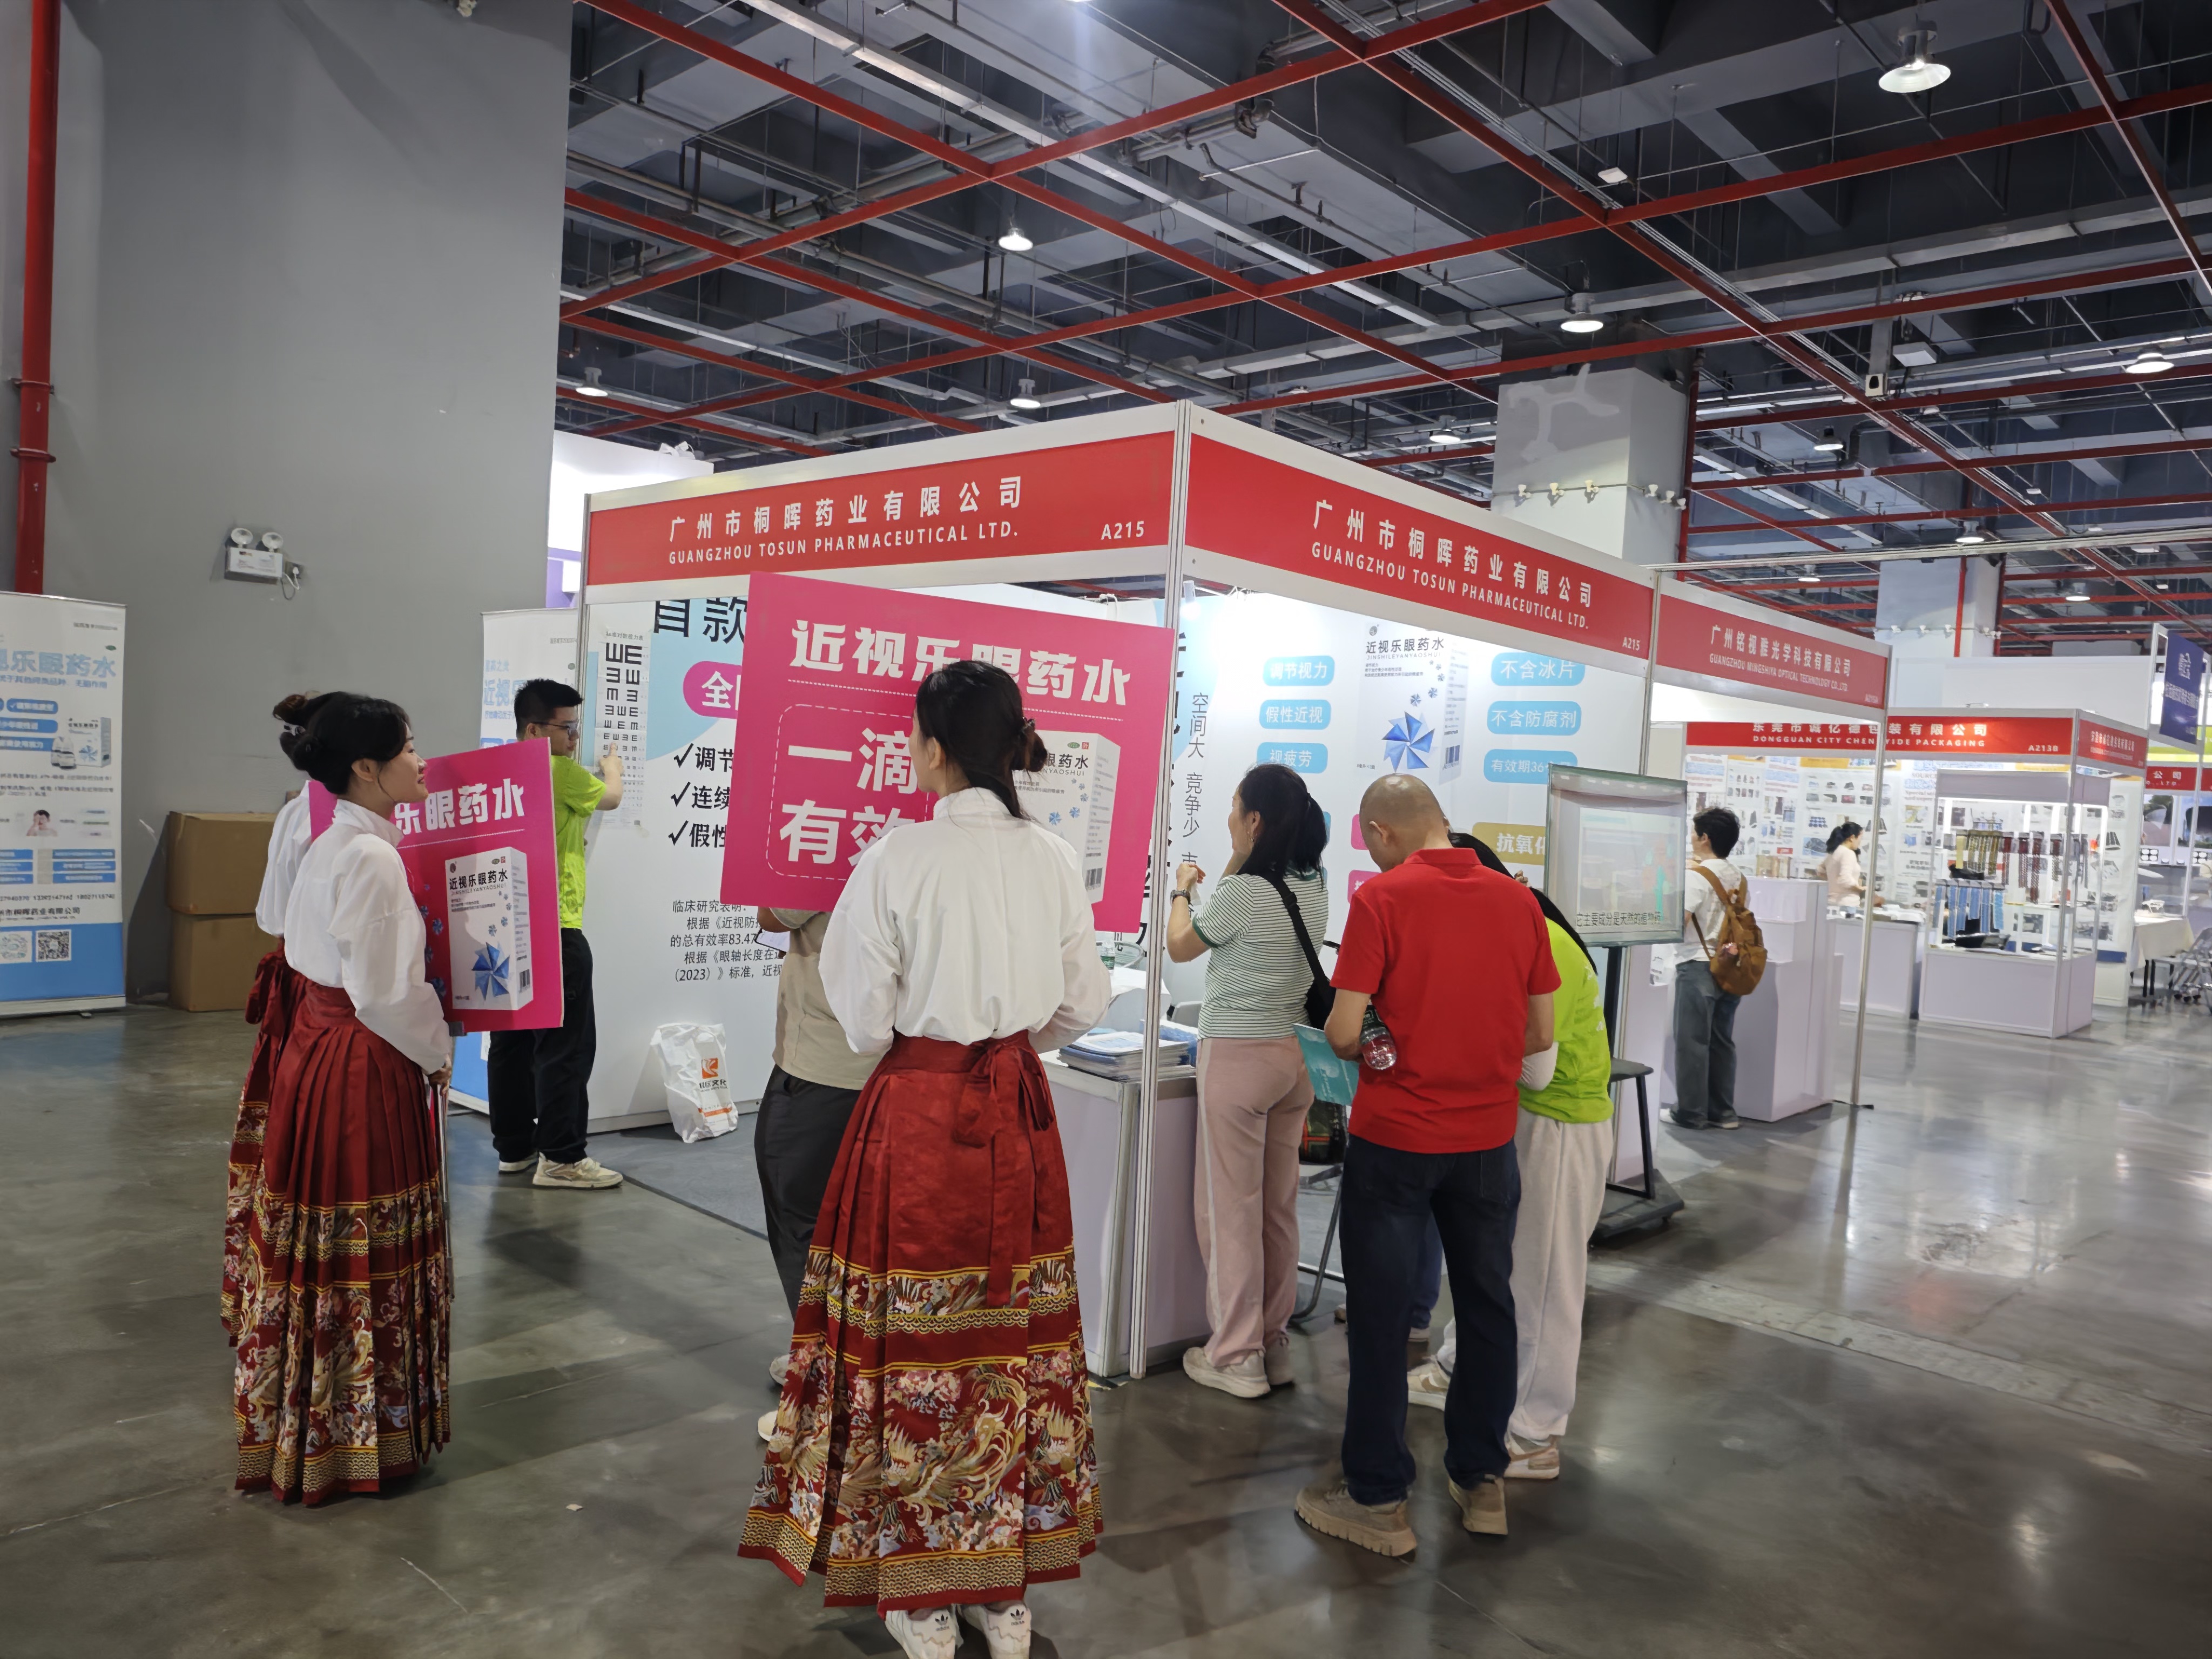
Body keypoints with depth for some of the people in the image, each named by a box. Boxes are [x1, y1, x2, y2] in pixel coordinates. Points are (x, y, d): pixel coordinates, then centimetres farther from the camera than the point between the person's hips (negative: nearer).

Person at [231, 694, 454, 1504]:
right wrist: (436, 1052, -6)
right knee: (368, 1254, 4)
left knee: (317, 1248, 19)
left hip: (316, 1044, 9)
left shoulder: (328, 846, 8)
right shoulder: (372, 857, -21)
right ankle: (362, 1435, 18)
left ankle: (301, 1423, 34)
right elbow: (385, 991, -21)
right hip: (366, 1065, -9)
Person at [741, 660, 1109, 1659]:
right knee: (1018, 1333, 14)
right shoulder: (1054, 860, -2)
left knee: (914, 1345, 9)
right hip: (1020, 1112, 5)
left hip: (918, 1112, -4)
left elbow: (864, 1021, -10)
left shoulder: (894, 861, -15)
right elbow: (1083, 1004, 6)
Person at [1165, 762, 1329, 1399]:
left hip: (1238, 1055, -8)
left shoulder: (1241, 892, -17)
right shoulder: (1314, 887, 5)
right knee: (1279, 1208, 15)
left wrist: (1181, 891, 16)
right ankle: (1274, 1344, 25)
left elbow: (1180, 948, 0)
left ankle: (1236, 1358, 10)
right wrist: (1235, 867, 16)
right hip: (1295, 1054, 8)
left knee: (1230, 1208, 2)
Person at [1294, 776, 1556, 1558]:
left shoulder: (1383, 898, -13)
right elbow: (1540, 1033, 4)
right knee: (1486, 1302, 18)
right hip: (1488, 1135, 5)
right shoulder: (1518, 900, 0)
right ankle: (1481, 1479, 31)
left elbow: (1344, 1032, -16)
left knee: (1381, 1314, 8)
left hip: (1395, 1136, -4)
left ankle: (1378, 1498, 18)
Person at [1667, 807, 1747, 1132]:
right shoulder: (1737, 876, 9)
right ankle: (1722, 1112, 17)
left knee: (1692, 1041, 0)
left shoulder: (1695, 876, -13)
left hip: (1698, 967, -7)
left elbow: (1678, 922, -18)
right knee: (1721, 1041, 12)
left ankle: (1691, 1113, 5)